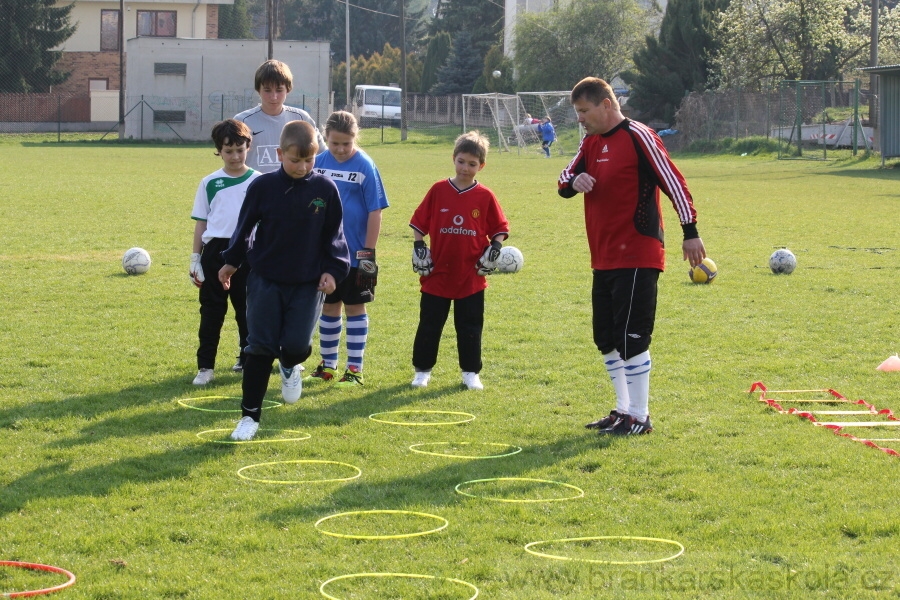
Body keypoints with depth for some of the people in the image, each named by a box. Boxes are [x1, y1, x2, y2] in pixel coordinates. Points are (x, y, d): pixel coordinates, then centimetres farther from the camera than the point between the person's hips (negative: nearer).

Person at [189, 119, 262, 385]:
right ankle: (205, 366, 5)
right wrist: (195, 258, 5)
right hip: (215, 252, 1)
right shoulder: (210, 183, 6)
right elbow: (201, 222, 9)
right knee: (211, 311, 2)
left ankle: (248, 359, 22)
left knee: (248, 310, 8)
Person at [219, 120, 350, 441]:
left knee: (296, 345, -10)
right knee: (260, 347, 0)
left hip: (308, 283, 0)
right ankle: (250, 415, 11)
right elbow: (245, 226, 7)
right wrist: (232, 262, 14)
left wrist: (332, 270, -2)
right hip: (265, 279, 0)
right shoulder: (263, 186, -6)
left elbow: (334, 235, 6)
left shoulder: (325, 189, -4)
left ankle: (289, 366, 28)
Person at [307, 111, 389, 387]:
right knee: (328, 307, 12)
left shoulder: (365, 166, -11)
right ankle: (327, 366, 23)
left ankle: (355, 369, 11)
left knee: (355, 307, 5)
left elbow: (375, 212, -9)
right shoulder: (319, 163, 1)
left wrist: (368, 252, -11)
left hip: (355, 255, -4)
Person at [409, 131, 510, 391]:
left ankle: (471, 372, 16)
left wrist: (494, 249, -8)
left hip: (471, 277, 0)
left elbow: (500, 229, 7)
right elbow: (419, 224, 6)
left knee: (470, 327, 6)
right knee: (429, 325, 7)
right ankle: (422, 370, 17)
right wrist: (418, 249, -4)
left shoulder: (485, 197, -1)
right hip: (437, 274, 0)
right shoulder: (438, 191, -1)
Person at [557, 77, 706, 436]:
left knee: (631, 337, -8)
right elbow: (564, 182, 15)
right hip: (603, 258, 9)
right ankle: (624, 409, 24)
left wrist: (690, 231, -16)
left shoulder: (637, 137, -10)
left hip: (637, 258, -9)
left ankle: (639, 417, -1)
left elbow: (672, 181, -13)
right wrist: (573, 181, -10)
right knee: (606, 339, 13)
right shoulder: (591, 143, 14)